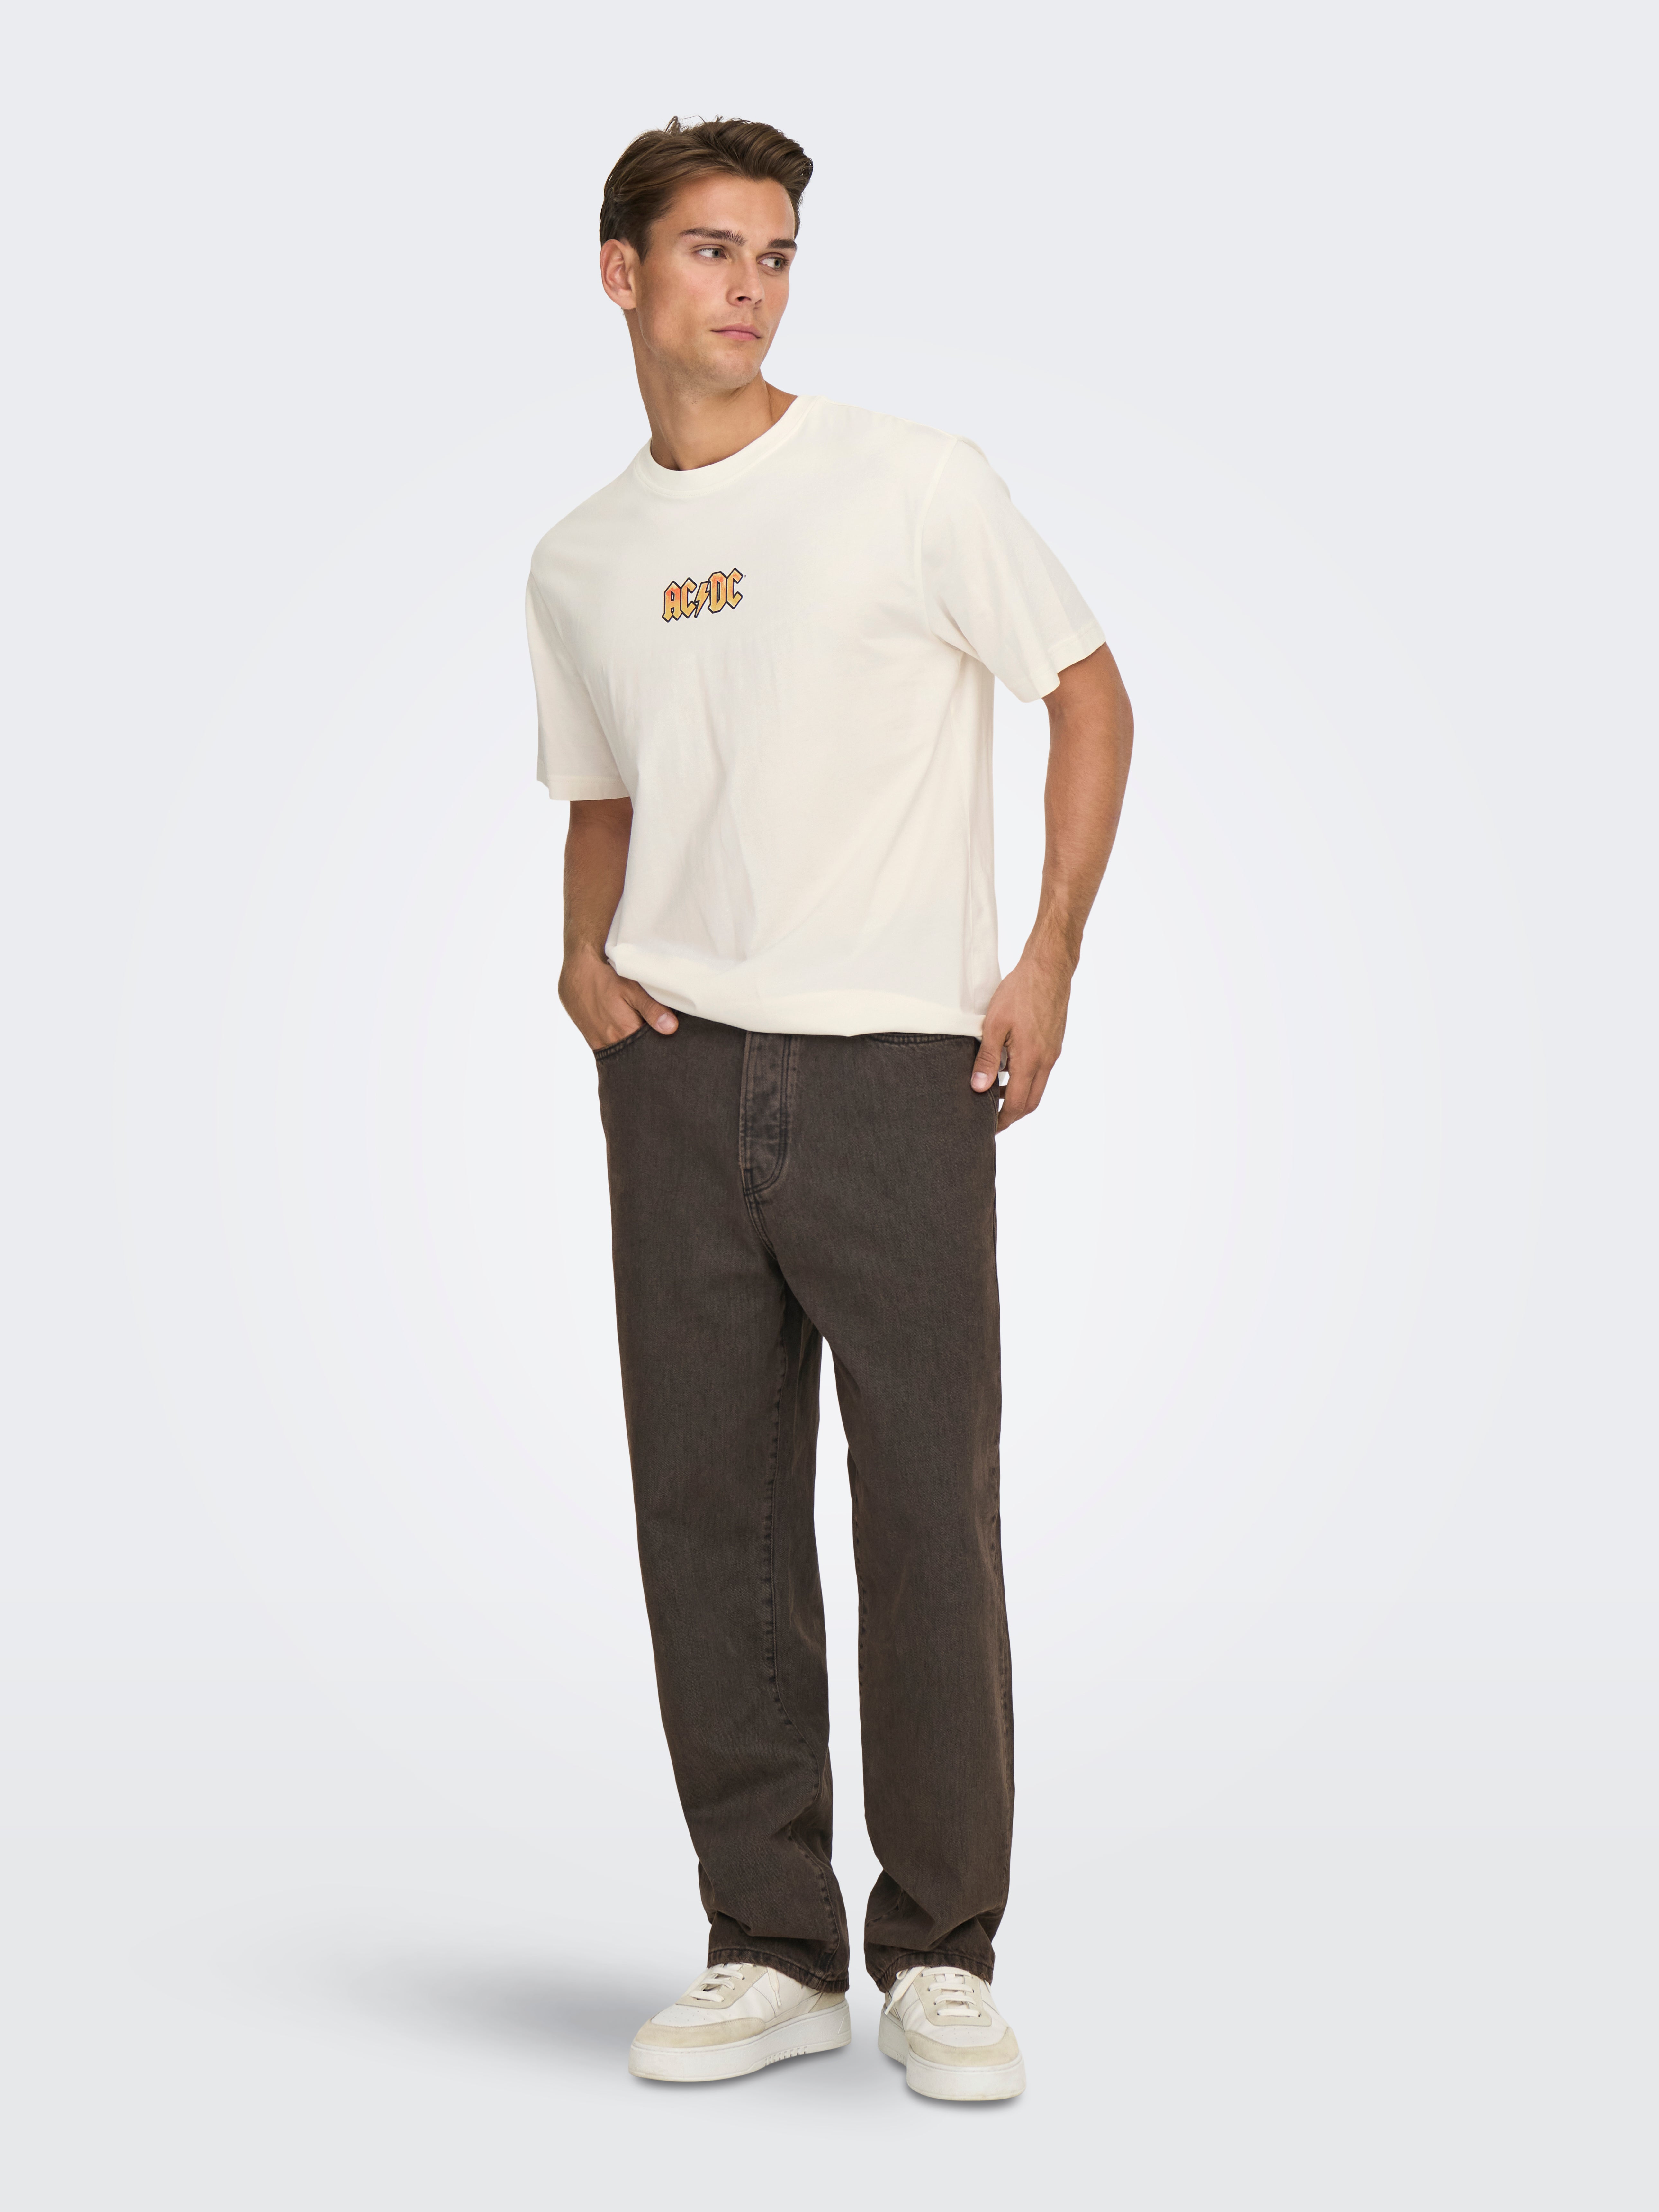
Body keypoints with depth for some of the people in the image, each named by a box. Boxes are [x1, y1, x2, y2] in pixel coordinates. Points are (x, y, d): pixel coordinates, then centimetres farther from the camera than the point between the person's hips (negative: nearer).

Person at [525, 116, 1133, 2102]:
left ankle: (938, 1955, 11)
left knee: (930, 1515, -3)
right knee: (710, 1522, 5)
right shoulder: (578, 568, 12)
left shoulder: (913, 487, -1)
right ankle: (773, 1950, 17)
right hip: (680, 1073, 4)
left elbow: (1090, 694, 4)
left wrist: (1048, 958, -5)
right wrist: (581, 954, 5)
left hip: (899, 1068, -4)